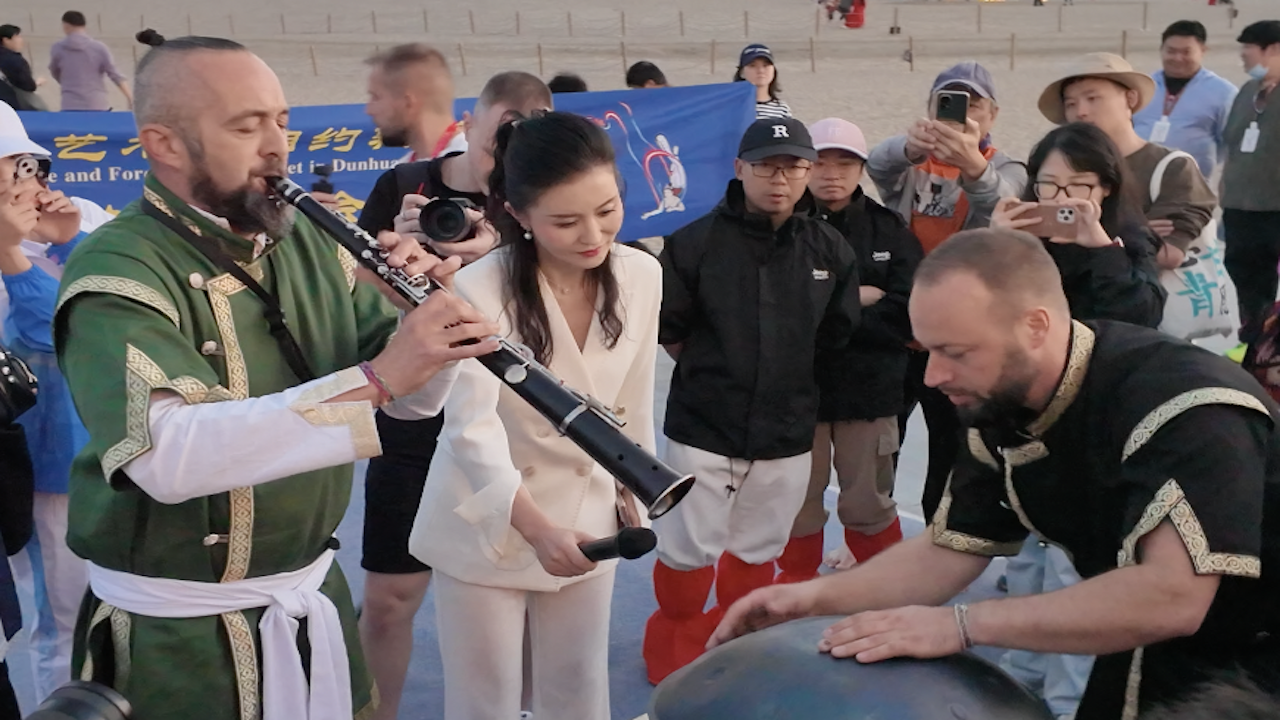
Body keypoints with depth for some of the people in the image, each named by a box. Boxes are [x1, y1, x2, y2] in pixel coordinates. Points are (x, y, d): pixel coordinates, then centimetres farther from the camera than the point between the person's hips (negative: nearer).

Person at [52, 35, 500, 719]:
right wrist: (375, 379, -37)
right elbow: (168, 456, -33)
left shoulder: (310, 243, 3)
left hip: (316, 598, 6)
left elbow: (411, 399, 3)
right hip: (174, 637, -6)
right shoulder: (116, 269, -18)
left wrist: (429, 317, -17)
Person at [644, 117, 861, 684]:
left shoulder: (831, 250, -3)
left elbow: (836, 335, 9)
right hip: (702, 427, -3)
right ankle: (672, 655, 28)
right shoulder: (695, 242, -12)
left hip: (787, 432, 3)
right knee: (688, 550, 5)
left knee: (757, 551, 17)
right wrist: (712, 371, 5)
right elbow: (666, 330, -3)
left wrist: (785, 372, 11)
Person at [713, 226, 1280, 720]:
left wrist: (960, 625, -39)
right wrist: (817, 597, -15)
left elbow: (1171, 595, -41)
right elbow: (948, 551, -1)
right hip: (1143, 662, 6)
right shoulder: (1002, 416, -8)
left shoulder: (1183, 405, -32)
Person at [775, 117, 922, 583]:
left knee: (868, 501, 10)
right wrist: (854, 299, -13)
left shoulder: (889, 229, 3)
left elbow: (909, 313, -7)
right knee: (798, 497, 11)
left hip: (869, 387, 1)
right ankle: (797, 580, 32)